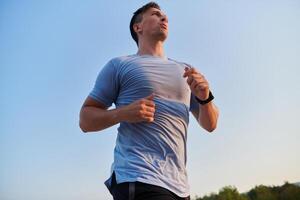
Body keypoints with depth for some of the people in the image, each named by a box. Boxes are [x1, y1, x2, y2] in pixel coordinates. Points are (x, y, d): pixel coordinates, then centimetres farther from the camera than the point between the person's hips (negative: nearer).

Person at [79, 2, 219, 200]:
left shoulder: (184, 70, 18)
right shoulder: (119, 65, 4)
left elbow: (210, 124, 16)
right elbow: (86, 120, 3)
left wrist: (205, 98, -5)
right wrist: (122, 113, -16)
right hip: (138, 179, -5)